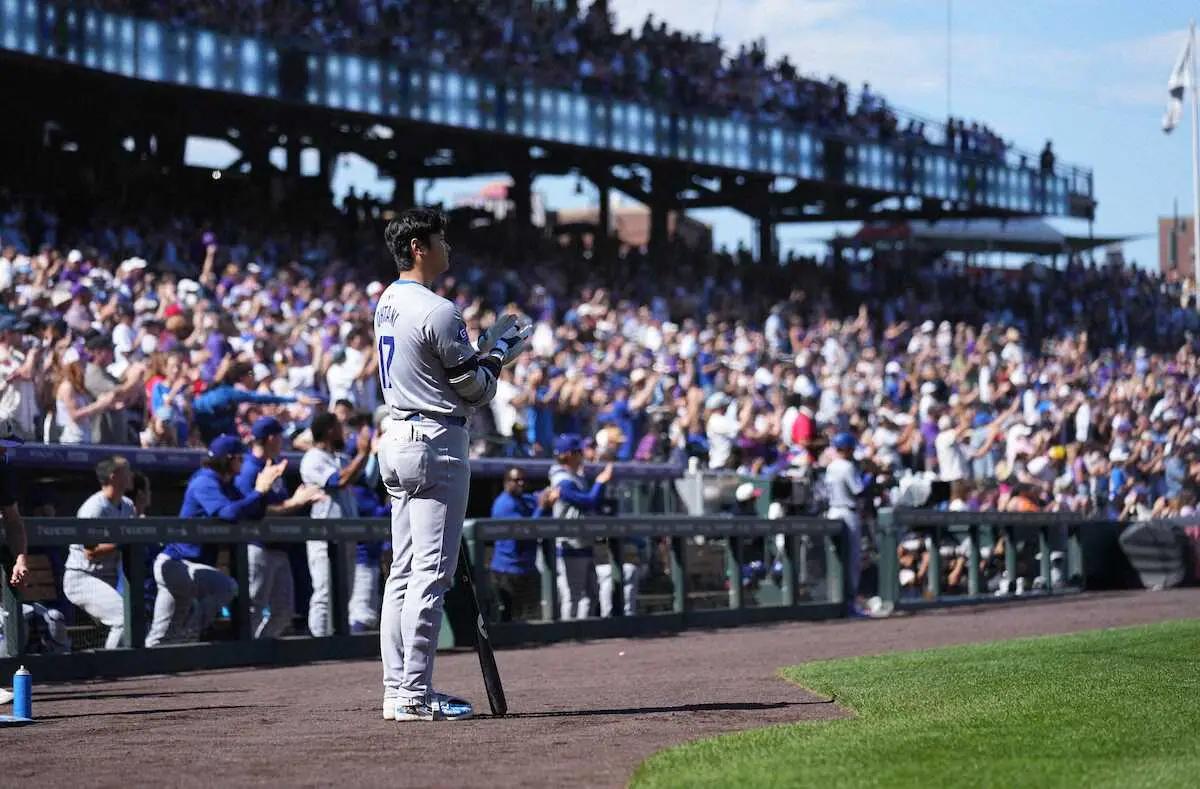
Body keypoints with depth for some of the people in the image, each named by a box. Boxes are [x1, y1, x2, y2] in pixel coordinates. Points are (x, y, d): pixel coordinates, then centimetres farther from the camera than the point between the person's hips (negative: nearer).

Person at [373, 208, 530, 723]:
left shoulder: (387, 305, 13)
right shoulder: (437, 311, -16)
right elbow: (476, 391, -10)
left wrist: (487, 346, 17)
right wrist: (498, 353, 6)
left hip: (398, 441, 10)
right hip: (437, 444, -10)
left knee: (404, 572, 11)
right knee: (431, 571, -7)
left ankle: (397, 689, 12)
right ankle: (415, 694, -8)